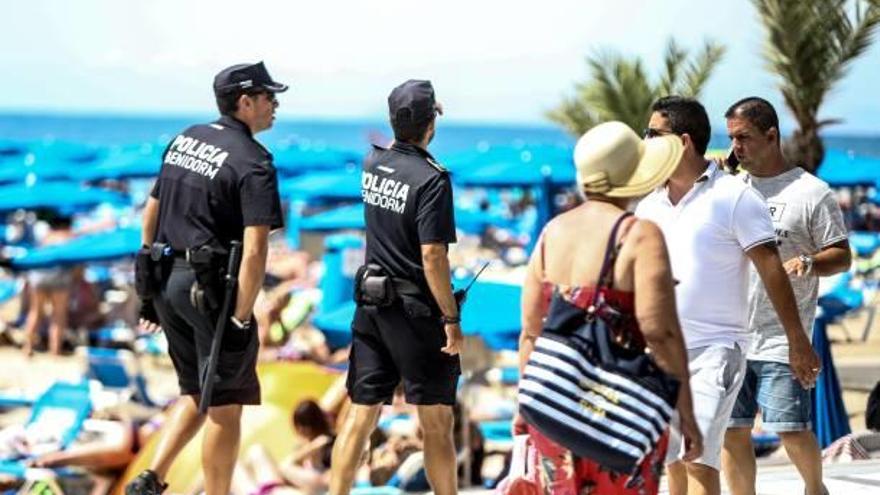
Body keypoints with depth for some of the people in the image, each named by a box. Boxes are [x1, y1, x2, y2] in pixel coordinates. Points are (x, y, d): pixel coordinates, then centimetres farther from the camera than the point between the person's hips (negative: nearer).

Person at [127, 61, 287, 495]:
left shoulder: (184, 140, 10)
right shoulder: (253, 163, -13)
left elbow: (151, 211, 16)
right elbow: (254, 250, -21)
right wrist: (241, 317, -19)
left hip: (167, 280, 8)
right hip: (212, 287, -7)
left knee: (197, 395, 20)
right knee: (225, 405, 4)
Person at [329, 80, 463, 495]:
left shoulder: (373, 164, 3)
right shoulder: (431, 180, -17)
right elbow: (433, 256, -20)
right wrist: (451, 318, -15)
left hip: (371, 305, 6)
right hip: (416, 310, -6)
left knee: (360, 414, 7)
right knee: (436, 421, 4)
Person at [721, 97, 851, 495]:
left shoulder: (812, 193, -1)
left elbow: (842, 256, -1)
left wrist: (808, 263, -22)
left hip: (781, 338, -5)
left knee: (790, 428, -7)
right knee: (732, 429, 5)